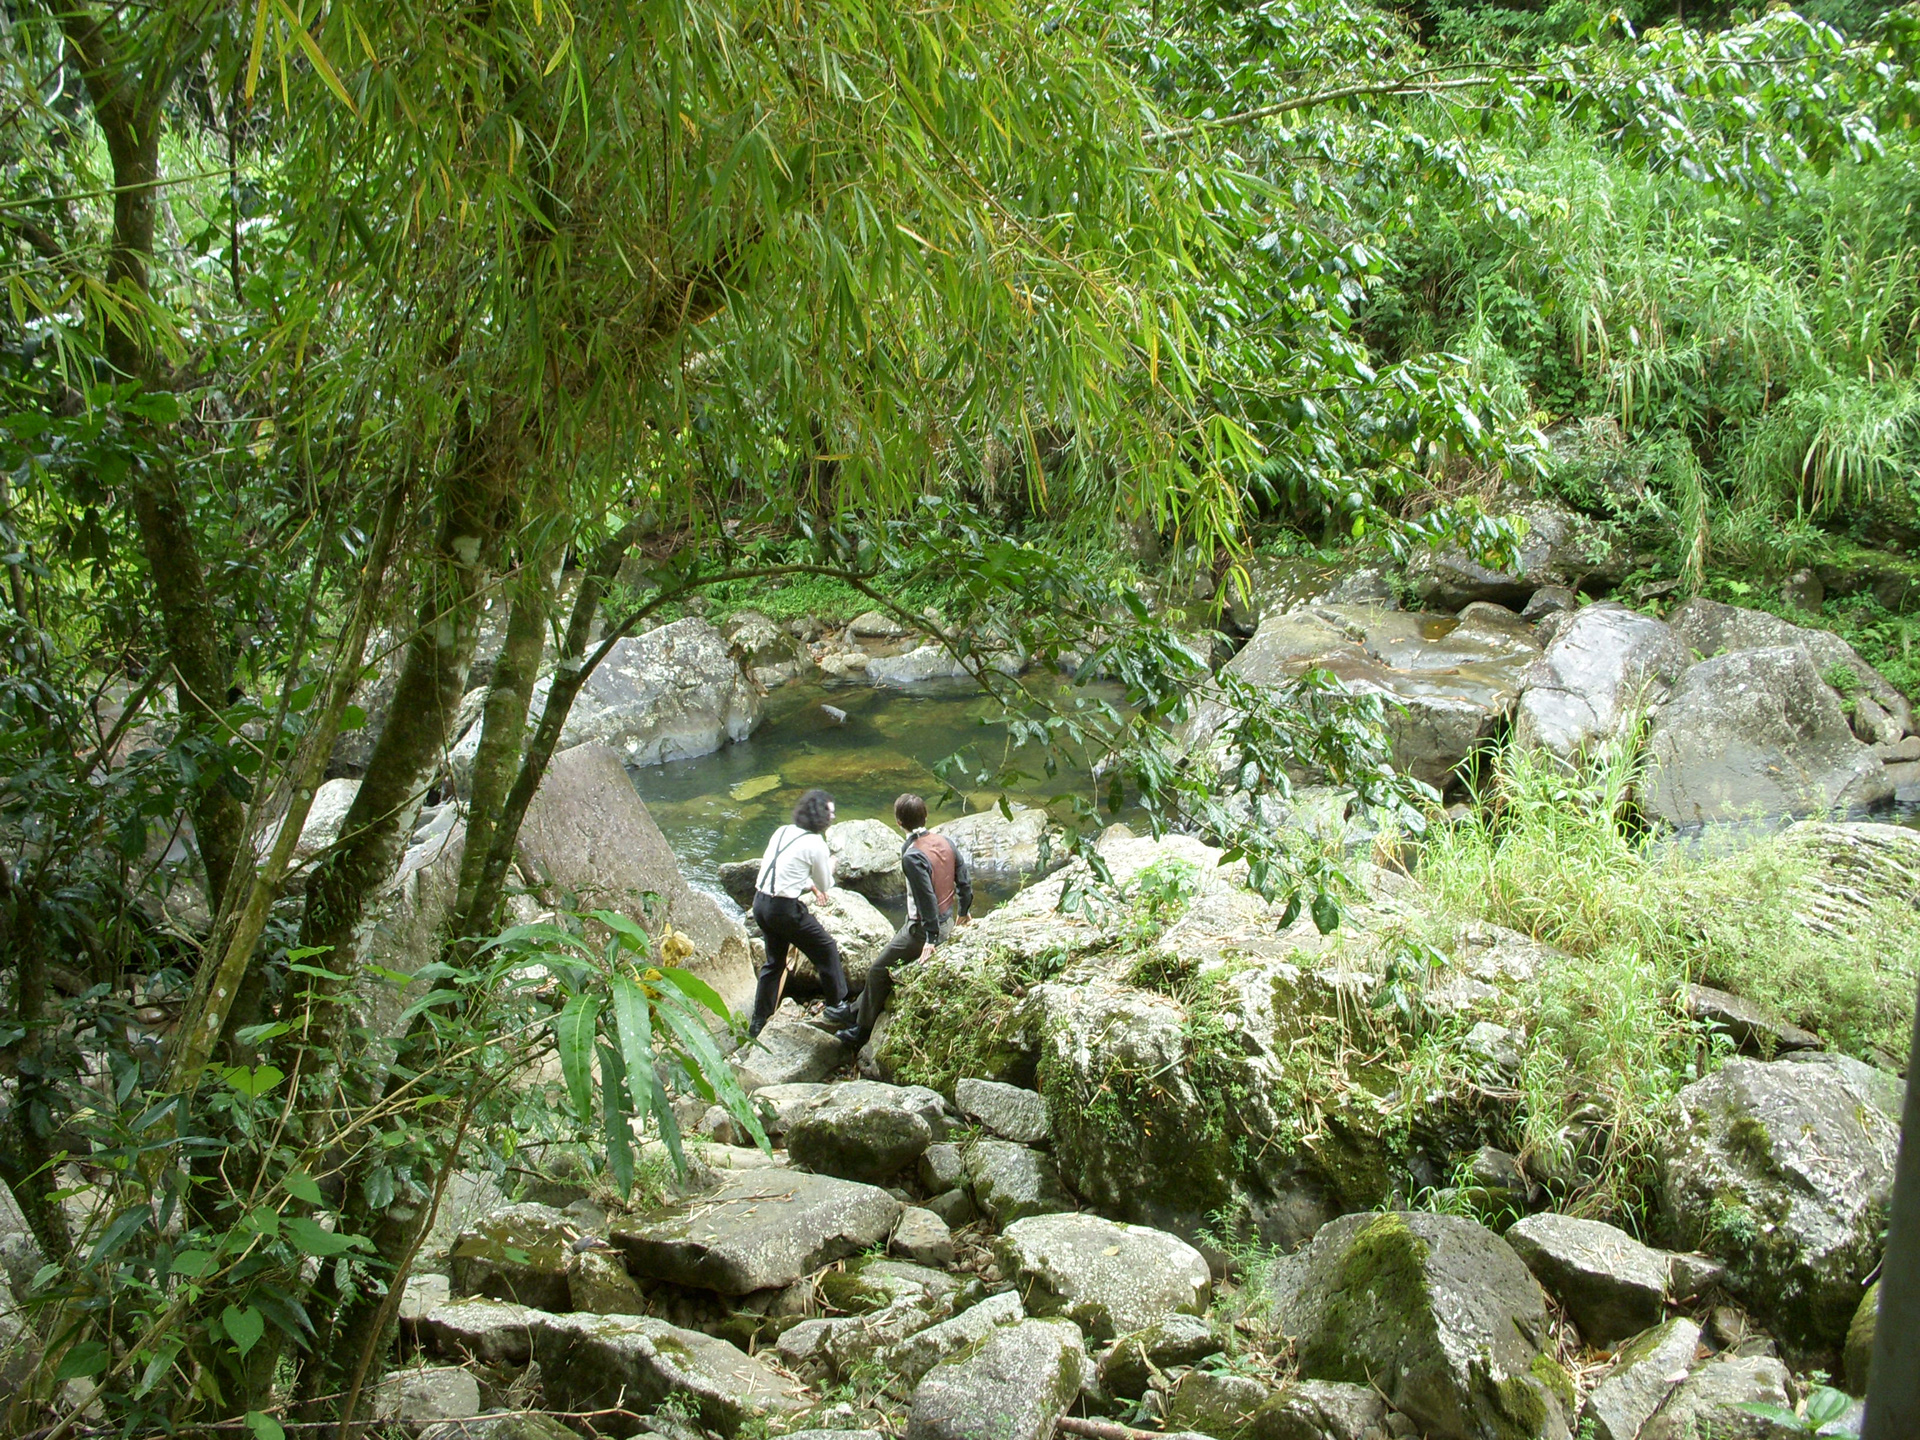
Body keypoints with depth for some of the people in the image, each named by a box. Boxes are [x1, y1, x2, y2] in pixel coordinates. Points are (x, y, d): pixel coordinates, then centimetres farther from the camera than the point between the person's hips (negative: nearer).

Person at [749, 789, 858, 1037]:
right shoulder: (815, 844, -11)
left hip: (760, 902, 8)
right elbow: (826, 885, 0)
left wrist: (810, 885, 28)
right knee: (826, 949, 10)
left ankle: (759, 1023, 27)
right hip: (785, 908, -8)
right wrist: (830, 863, 18)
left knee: (774, 961, 22)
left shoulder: (783, 832, 10)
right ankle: (838, 1007, 19)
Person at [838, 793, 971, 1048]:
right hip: (948, 921, 8)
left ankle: (863, 1032, 15)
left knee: (879, 970, 6)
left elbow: (927, 898, -27)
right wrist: (964, 910, 23)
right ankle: (857, 1010, 37)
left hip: (924, 929, -8)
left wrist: (931, 939, -21)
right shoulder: (946, 842, -2)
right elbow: (964, 879, 6)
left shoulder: (912, 857, -26)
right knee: (884, 964, 25)